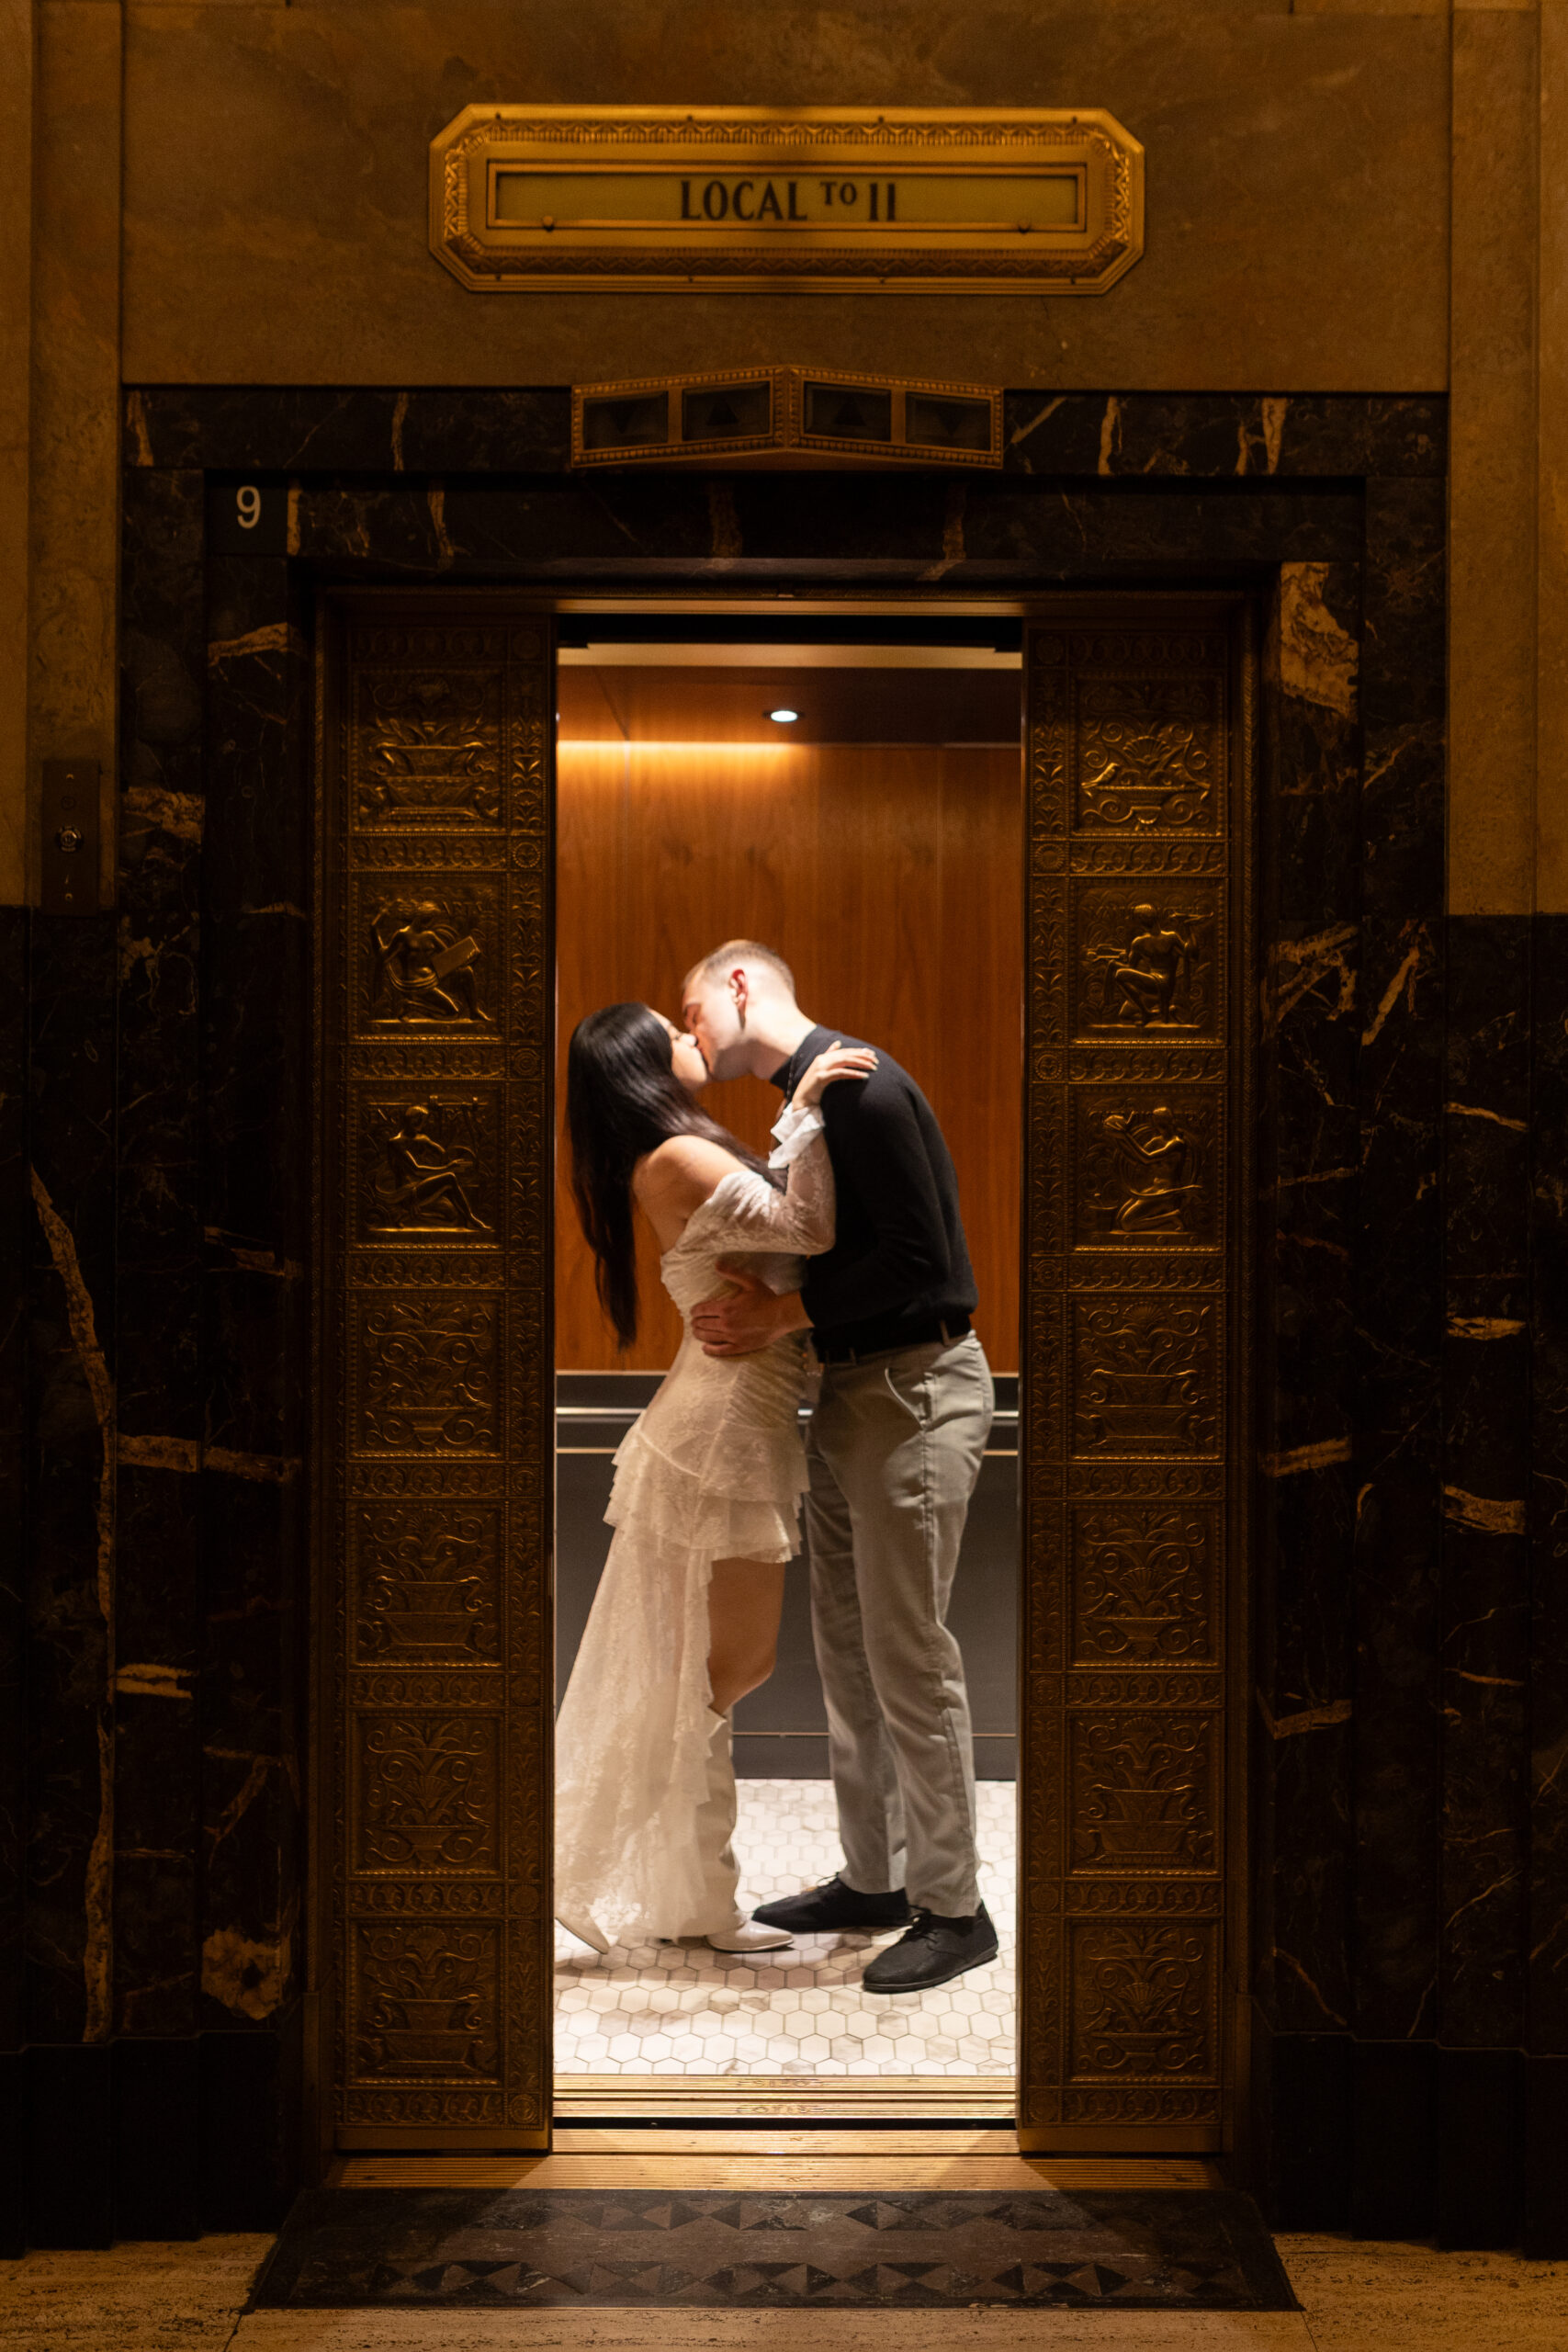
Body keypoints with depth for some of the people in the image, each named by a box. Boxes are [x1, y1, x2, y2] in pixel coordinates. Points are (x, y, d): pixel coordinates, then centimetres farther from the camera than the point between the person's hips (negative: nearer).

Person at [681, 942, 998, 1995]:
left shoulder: (858, 1085, -16)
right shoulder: (808, 1097, 15)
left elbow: (917, 1255, -21)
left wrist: (783, 1312, -17)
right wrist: (757, 1312, -3)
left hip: (916, 1388, -10)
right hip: (854, 1390, 10)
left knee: (908, 1656, -4)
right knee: (846, 1651, 15)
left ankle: (953, 1908, 7)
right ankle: (873, 1878, 26)